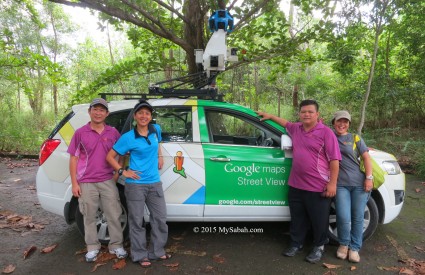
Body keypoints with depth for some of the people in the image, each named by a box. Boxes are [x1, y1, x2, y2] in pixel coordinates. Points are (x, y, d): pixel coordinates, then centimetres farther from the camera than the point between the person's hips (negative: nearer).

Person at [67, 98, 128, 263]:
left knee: (114, 215, 6)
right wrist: (74, 183, -5)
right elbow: (73, 159, -1)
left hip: (108, 181, 1)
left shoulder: (113, 132, 3)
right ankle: (92, 248, 26)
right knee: (89, 217, 11)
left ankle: (116, 246, 21)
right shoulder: (80, 133, -2)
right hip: (86, 183, -1)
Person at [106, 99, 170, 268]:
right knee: (137, 221, 5)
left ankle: (157, 251, 27)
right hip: (135, 185, -5)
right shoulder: (128, 137, -9)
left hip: (155, 183, 5)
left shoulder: (156, 130, 4)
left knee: (160, 218, 10)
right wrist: (123, 172, -10)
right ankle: (140, 255, 22)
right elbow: (110, 157, -3)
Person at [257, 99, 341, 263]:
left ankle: (319, 247, 31)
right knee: (297, 218, 18)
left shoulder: (326, 132, -9)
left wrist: (332, 183, -15)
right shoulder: (296, 129, 10)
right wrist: (270, 116, 33)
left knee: (319, 220, 10)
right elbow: (286, 123, 35)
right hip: (296, 185, 6)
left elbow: (334, 159, -12)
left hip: (318, 187, -5)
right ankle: (296, 244, 35)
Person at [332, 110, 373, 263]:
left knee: (358, 217, 6)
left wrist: (369, 178, -5)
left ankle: (354, 248, 23)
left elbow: (366, 157, 4)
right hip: (340, 184, -1)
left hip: (359, 183, 1)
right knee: (344, 218, -8)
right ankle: (343, 244, 19)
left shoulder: (355, 138, 8)